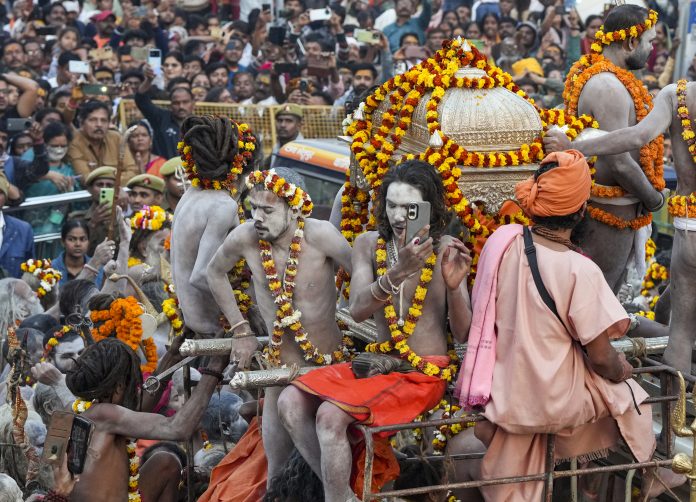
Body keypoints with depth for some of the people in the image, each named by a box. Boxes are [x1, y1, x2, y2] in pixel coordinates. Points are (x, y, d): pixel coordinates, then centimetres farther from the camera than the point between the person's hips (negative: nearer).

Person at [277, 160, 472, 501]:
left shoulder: (446, 251, -7)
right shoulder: (369, 245, 2)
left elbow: (463, 334, -8)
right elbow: (357, 311, -14)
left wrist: (454, 287, -27)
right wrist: (397, 273, -31)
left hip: (424, 374, -5)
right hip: (377, 364, 5)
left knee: (331, 415, -26)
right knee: (291, 402, -14)